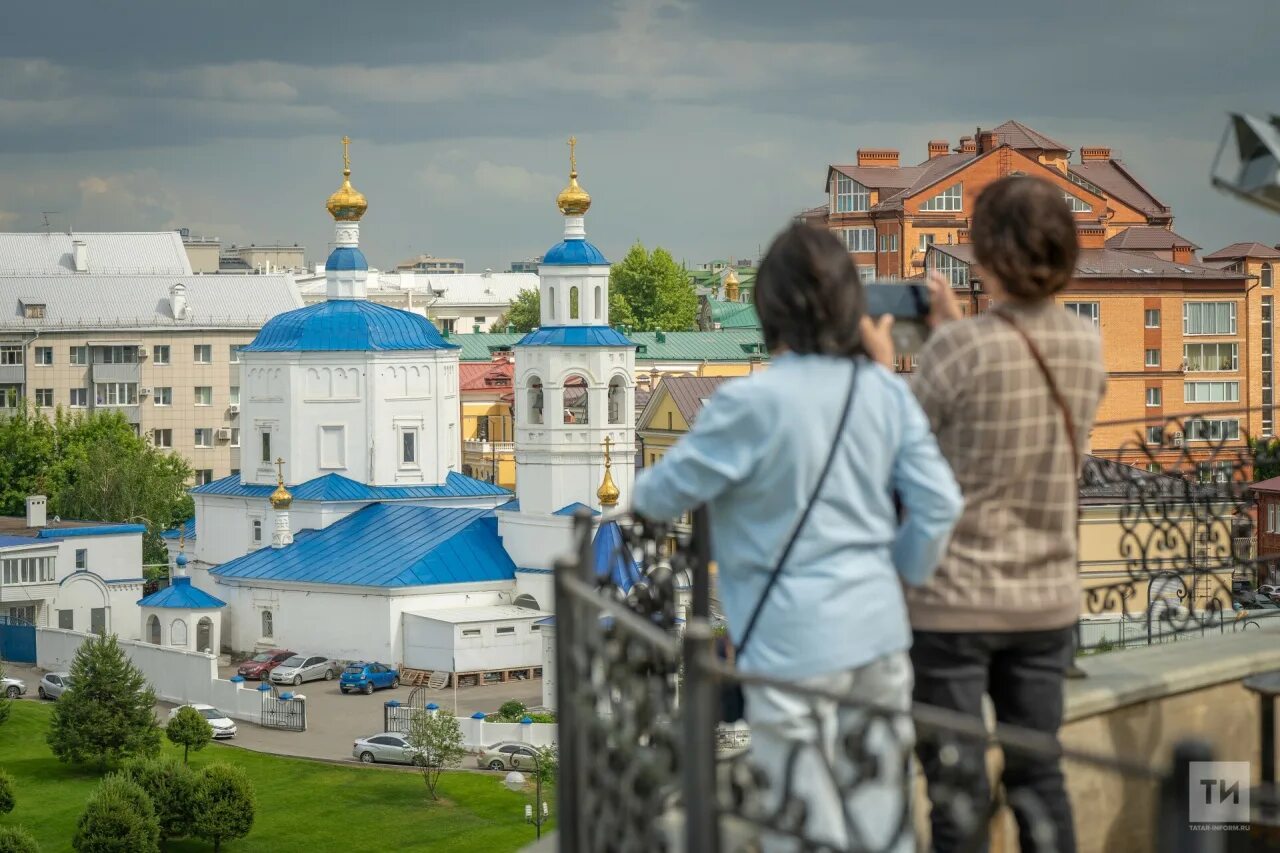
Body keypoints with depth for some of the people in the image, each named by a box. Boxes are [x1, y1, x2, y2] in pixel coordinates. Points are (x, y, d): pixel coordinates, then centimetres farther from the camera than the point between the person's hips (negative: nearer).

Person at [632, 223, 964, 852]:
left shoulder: (751, 402, -16)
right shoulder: (887, 392, 0)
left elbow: (667, 492, -5)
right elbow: (940, 503, 1)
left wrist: (640, 496, 18)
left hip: (795, 645, -5)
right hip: (878, 632, 6)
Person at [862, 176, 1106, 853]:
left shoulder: (957, 348, -19)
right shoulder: (1086, 346, -2)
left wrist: (880, 366, 3)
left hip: (953, 601, -5)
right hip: (1046, 599, 5)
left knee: (956, 791, 4)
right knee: (1038, 778, 15)